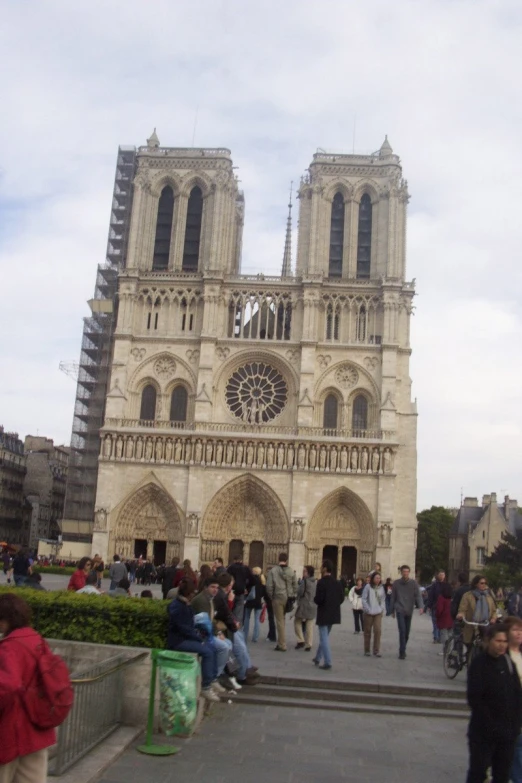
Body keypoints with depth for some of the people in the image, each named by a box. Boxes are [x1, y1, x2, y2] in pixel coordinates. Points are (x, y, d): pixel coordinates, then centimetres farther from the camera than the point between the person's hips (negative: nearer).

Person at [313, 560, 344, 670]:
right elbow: (342, 598, 4)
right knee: (324, 636, 20)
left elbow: (319, 599, -22)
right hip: (333, 614, 7)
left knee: (324, 638, 0)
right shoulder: (337, 583, 4)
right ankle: (318, 658, 30)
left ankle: (327, 662, -2)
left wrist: (315, 600, -1)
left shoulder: (321, 582, -17)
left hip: (324, 613, -7)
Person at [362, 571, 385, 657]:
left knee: (378, 630, -9)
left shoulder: (381, 587, 6)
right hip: (368, 613, -3)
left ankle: (376, 651, -3)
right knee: (367, 631, 6)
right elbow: (363, 599, -7)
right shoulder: (368, 587, -8)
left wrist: (382, 608, 2)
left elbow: (383, 599, 14)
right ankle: (367, 650, 18)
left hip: (378, 613, 3)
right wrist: (368, 609, -12)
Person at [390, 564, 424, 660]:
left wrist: (421, 606, -25)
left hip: (409, 611, 2)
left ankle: (402, 651, 29)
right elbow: (393, 597, 8)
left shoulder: (413, 583, 0)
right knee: (402, 631, -13)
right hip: (400, 611, -2)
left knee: (407, 633, 11)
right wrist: (392, 610, 11)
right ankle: (402, 652, -8)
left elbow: (418, 595, -9)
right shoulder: (396, 583, 0)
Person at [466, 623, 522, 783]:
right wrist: (491, 725, -17)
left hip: (508, 732, 5)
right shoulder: (479, 663, -11)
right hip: (484, 733, -5)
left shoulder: (508, 662, 5)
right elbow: (474, 699, -14)